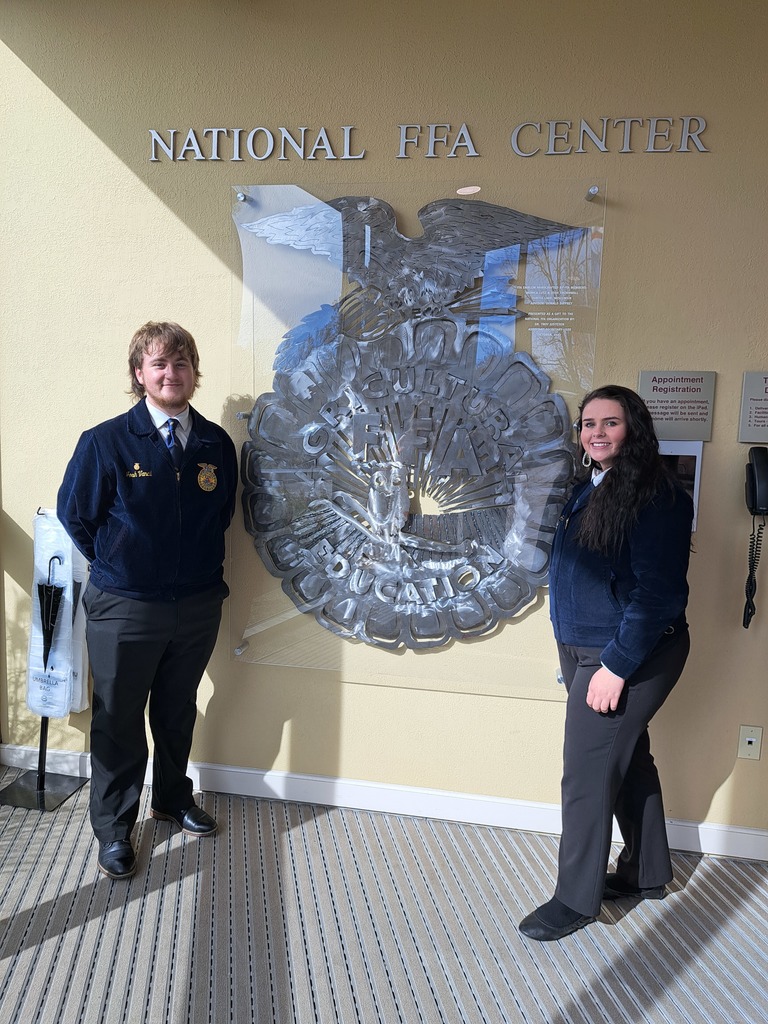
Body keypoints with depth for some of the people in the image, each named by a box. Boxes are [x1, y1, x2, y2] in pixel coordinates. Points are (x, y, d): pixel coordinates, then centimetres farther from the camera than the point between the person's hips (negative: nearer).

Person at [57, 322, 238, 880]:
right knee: (119, 720, 12)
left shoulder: (217, 444, -1)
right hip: (124, 608, -3)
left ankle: (173, 798, 45)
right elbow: (75, 514, 0)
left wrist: (202, 567, 7)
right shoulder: (106, 441, -11)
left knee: (178, 712, 21)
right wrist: (117, 564, 3)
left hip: (198, 605, 3)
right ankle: (114, 829, 32)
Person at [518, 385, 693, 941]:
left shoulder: (656, 496, -17)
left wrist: (618, 665, -22)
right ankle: (647, 873, 39)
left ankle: (576, 900, 17)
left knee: (587, 775, -1)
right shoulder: (589, 489, 10)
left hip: (629, 656, -9)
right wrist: (573, 651, 16)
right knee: (629, 760, 20)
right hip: (585, 651, 9)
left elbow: (658, 592, -22)